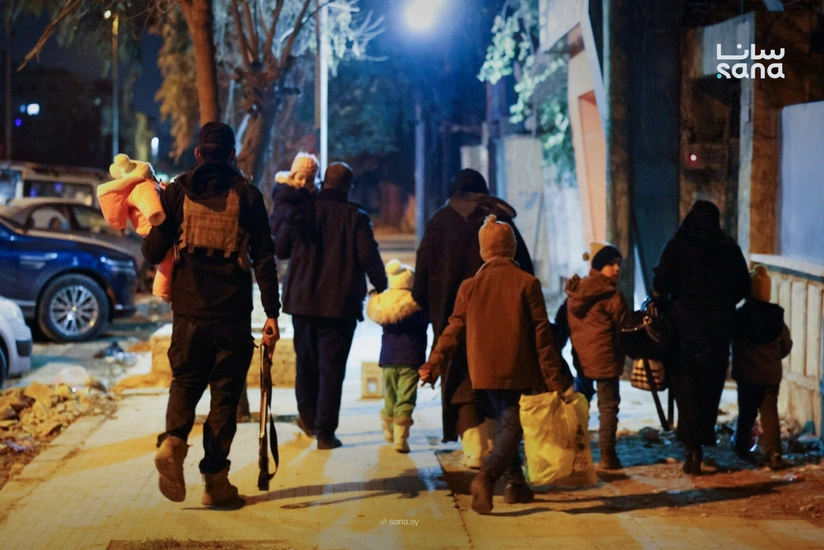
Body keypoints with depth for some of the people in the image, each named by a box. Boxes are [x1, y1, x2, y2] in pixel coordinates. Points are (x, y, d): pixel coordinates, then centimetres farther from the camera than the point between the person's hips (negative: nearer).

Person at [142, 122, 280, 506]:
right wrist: (271, 313, -2)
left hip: (188, 311, 2)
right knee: (225, 392, 6)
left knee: (185, 382, 17)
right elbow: (263, 258, -4)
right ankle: (216, 481, 6)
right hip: (232, 313, -1)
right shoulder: (246, 195, 0)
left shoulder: (177, 191, 4)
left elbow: (153, 253, 4)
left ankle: (173, 440, -11)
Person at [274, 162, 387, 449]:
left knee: (306, 361, 20)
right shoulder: (356, 217, -8)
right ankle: (325, 433, 0)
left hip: (302, 300, 3)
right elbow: (369, 256, -10)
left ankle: (308, 418, 33)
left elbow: (280, 249, 5)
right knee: (332, 368, 0)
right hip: (340, 304, -3)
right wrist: (380, 285, 7)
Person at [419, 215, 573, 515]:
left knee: (506, 423, 19)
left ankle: (515, 482, 20)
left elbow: (454, 329, 0)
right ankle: (487, 476, -25)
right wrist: (556, 379, -1)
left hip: (482, 374, 4)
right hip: (517, 372, -4)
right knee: (512, 426, -2)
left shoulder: (469, 286, 4)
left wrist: (434, 364, 4)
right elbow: (541, 334, -5)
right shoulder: (527, 283, -4)